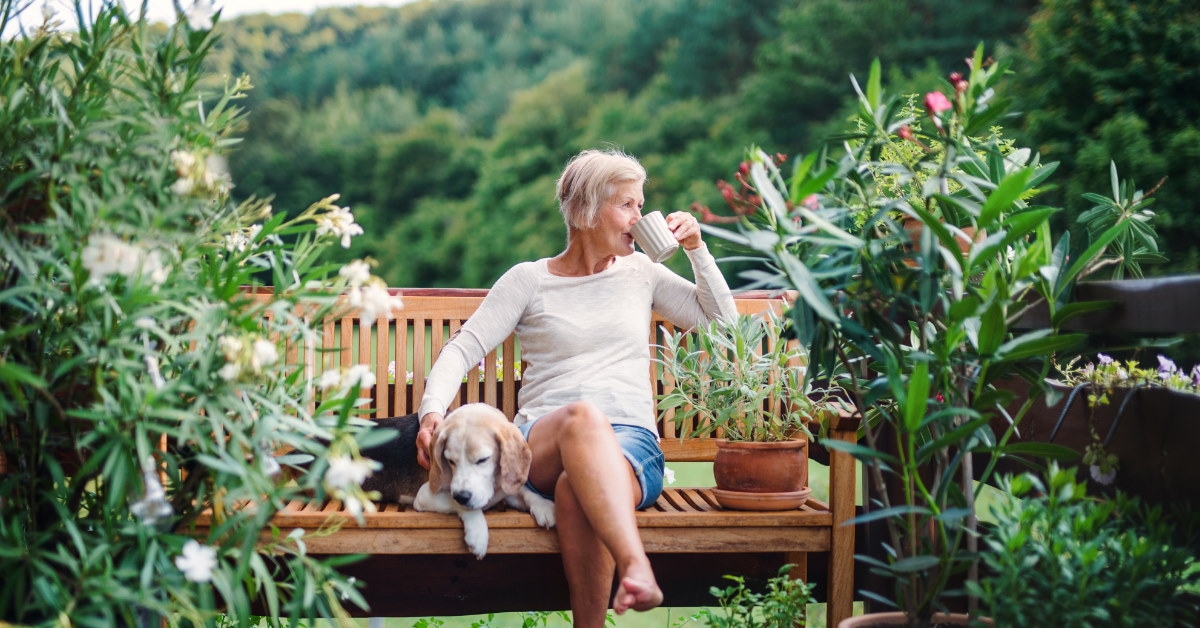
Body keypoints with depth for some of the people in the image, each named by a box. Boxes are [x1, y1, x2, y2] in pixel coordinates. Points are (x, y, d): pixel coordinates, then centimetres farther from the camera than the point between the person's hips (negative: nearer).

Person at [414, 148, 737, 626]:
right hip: (541, 444, -1)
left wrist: (696, 250, 13)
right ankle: (636, 567, -56)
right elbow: (462, 349, 4)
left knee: (577, 490, -38)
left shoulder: (641, 272, 20)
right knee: (583, 416, -41)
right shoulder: (529, 280, 12)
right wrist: (433, 410, -14)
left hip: (632, 441, 1)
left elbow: (723, 322, 23)